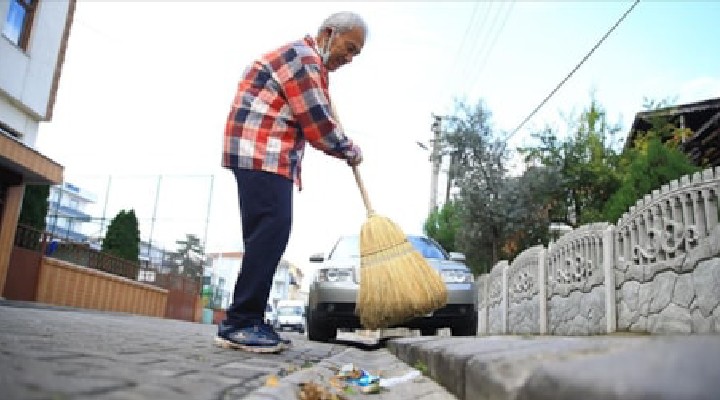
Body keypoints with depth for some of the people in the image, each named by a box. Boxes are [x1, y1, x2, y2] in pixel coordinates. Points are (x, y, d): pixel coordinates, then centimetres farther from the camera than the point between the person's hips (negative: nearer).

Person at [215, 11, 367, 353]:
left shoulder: (310, 63, 26)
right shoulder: (303, 56, -8)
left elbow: (311, 123, 32)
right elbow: (318, 126, -13)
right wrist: (351, 151, 2)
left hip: (269, 156, 11)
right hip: (261, 153, -11)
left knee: (267, 236, 5)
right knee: (270, 232, -17)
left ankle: (247, 323, 7)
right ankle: (239, 323, -15)